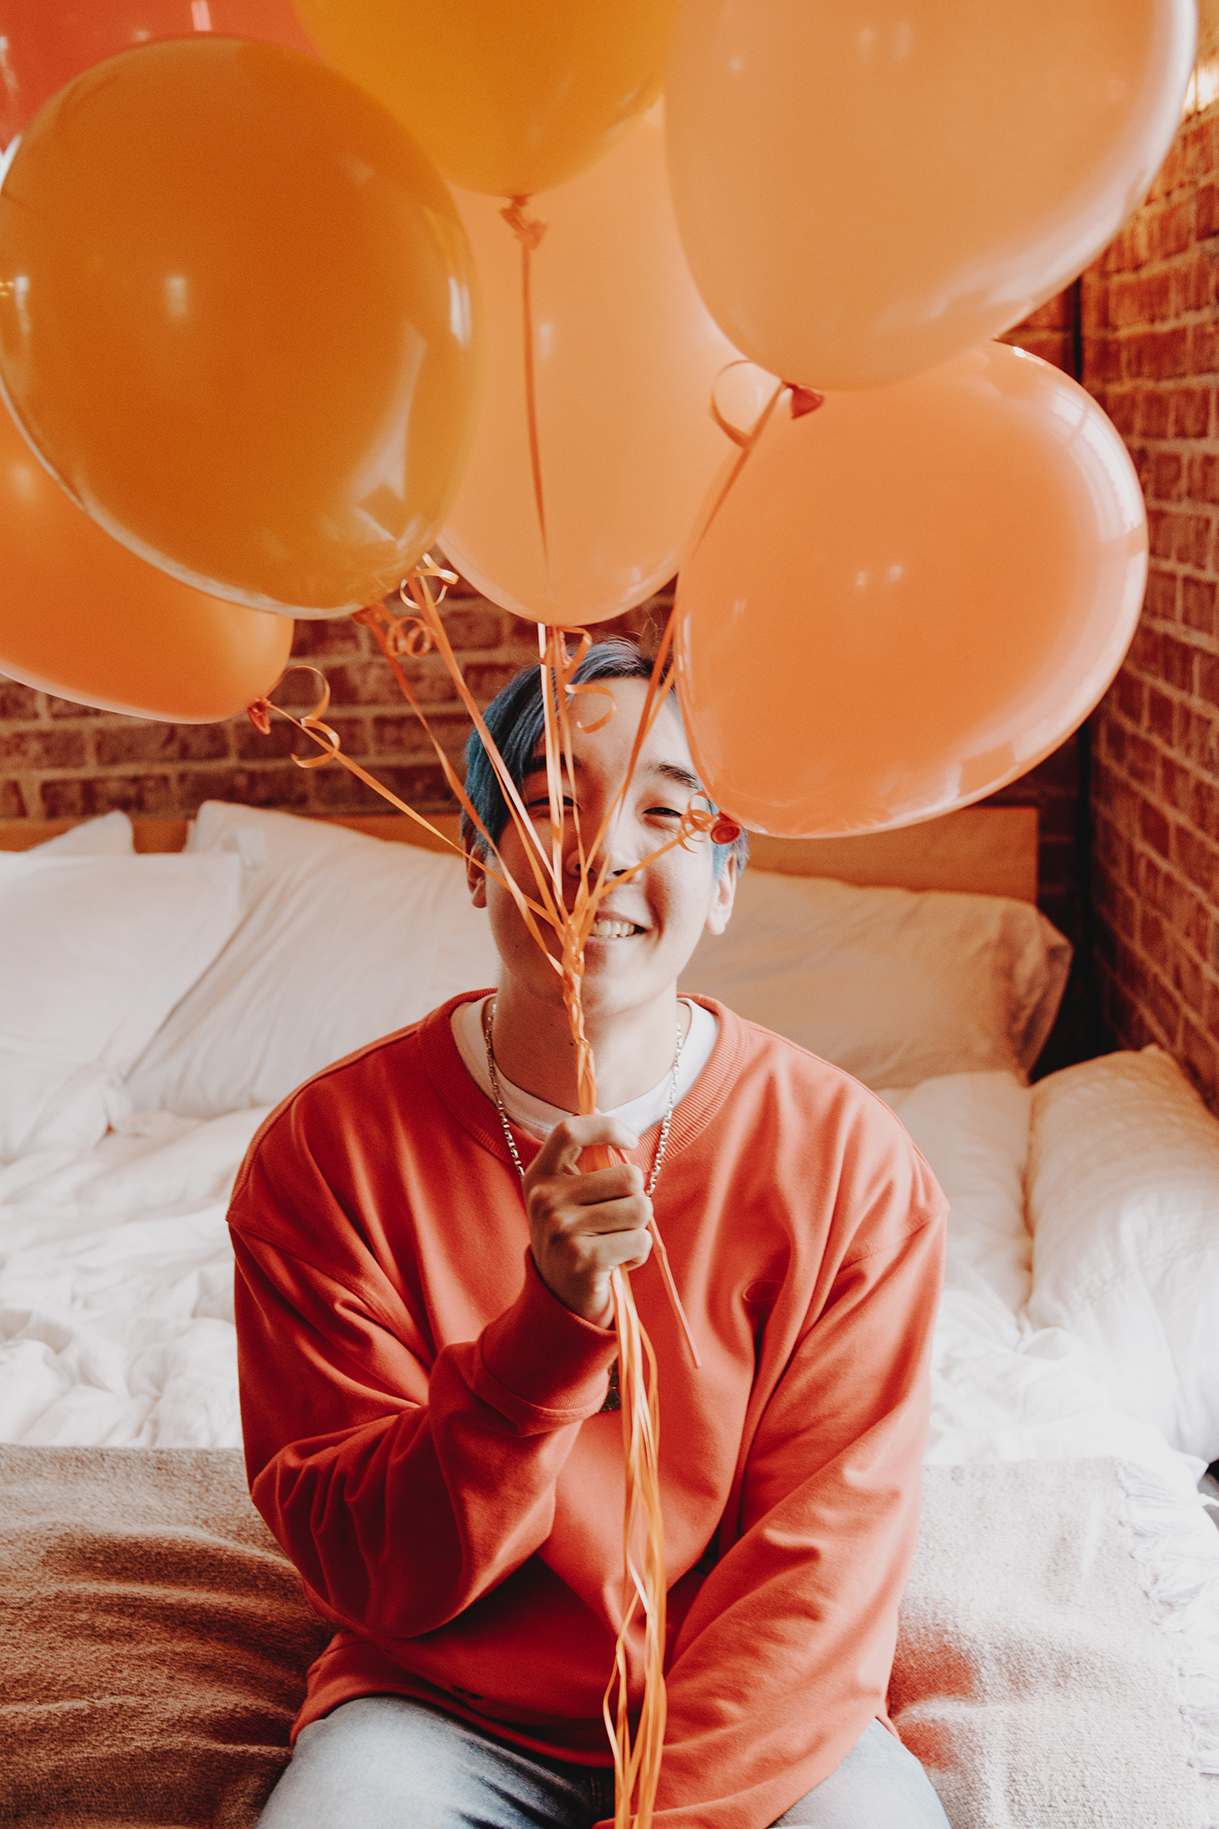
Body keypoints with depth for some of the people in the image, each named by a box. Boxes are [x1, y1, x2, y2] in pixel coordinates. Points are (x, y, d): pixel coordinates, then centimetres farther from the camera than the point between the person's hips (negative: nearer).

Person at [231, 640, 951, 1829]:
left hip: (760, 1720, 1)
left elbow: (823, 1551, -10)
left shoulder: (849, 1159, -12)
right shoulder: (322, 1150, -12)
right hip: (442, 1712, 0)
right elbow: (366, 1574, -14)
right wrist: (552, 1331, -30)